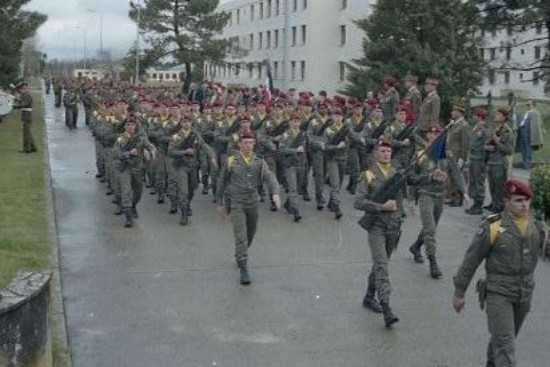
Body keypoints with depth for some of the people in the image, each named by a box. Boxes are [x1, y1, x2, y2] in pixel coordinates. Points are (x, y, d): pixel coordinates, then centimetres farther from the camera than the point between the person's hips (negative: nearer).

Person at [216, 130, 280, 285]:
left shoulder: (259, 162, 2)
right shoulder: (231, 161, -3)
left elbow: (270, 177, -11)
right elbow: (221, 182, 6)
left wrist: (275, 193, -29)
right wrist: (220, 203, 8)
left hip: (253, 202, 4)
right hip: (236, 203, -3)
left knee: (250, 234, 17)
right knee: (241, 236, -13)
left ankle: (240, 255, 45)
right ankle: (243, 270, -11)